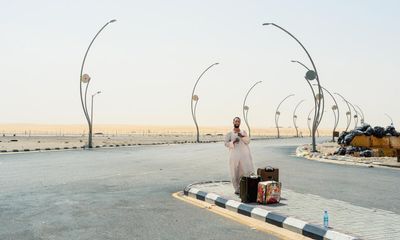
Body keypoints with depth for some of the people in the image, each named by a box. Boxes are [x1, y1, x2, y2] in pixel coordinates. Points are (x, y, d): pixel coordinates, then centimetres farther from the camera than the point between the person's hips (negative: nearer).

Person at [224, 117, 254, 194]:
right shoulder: (229, 134, 7)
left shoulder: (244, 132, 13)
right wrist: (233, 142, -21)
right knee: (235, 173, -1)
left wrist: (242, 136, -16)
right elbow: (226, 144, -4)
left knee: (247, 171, -10)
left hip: (245, 155, 1)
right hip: (234, 156, -1)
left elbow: (248, 141, 1)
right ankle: (237, 189, 10)